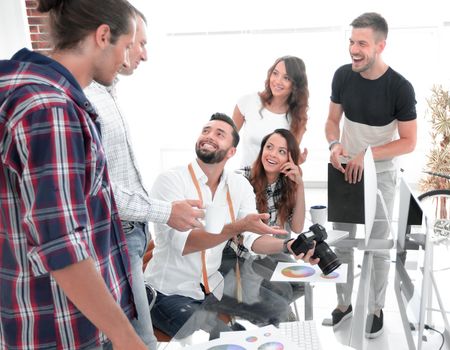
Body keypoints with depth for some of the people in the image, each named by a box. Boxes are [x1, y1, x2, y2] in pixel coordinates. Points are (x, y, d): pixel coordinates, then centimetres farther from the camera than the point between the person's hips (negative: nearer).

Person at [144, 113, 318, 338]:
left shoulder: (240, 185, 0)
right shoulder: (170, 181, -17)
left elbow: (253, 238, -9)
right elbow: (183, 243, -29)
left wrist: (287, 246, -29)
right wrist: (239, 226, -41)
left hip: (213, 289, 6)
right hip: (170, 293, -5)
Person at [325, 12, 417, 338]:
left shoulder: (400, 87, -18)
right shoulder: (342, 76, -8)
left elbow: (409, 142, -12)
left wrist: (368, 154, -22)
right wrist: (335, 145, -17)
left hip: (380, 175, -3)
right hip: (345, 171, 3)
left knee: (378, 246, 9)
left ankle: (376, 309, 29)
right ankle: (344, 303, 31)